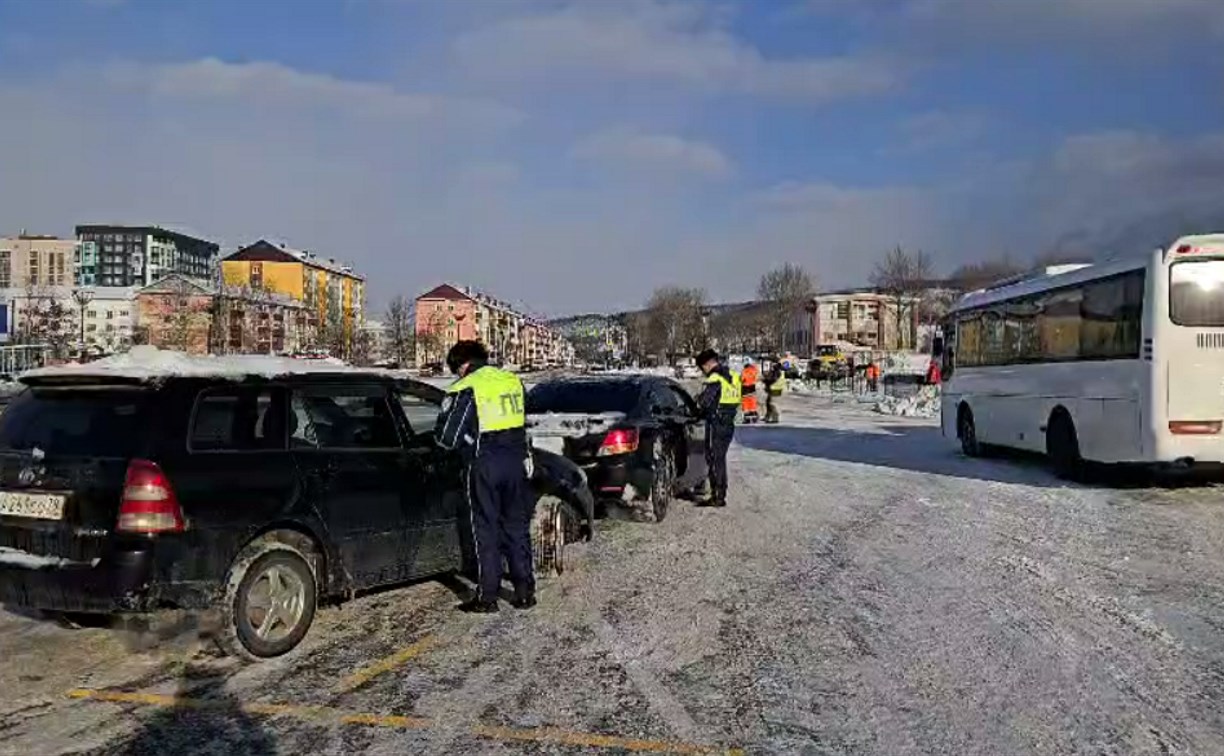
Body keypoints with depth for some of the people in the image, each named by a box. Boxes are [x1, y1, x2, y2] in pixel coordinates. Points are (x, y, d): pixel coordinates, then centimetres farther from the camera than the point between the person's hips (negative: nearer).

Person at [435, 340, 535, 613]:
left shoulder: (464, 389, -10)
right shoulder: (513, 381, 8)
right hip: (516, 460, 5)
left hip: (484, 465, -5)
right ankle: (525, 592, 18)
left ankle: (487, 596, 9)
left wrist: (466, 440, 8)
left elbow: (446, 436, -11)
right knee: (517, 527, 13)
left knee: (486, 530, 5)